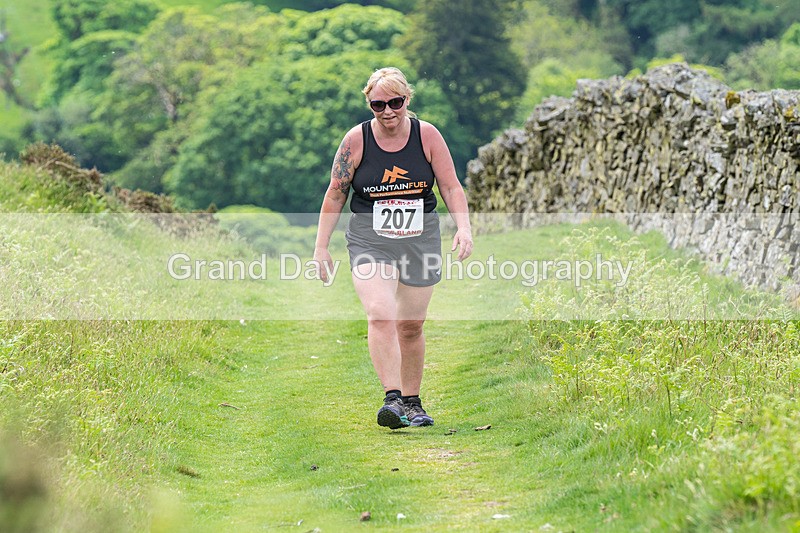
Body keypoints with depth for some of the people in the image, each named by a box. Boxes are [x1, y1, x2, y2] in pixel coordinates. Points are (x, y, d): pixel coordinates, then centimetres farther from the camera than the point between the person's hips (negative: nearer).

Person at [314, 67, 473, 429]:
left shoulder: (427, 135, -2)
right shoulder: (356, 140, -5)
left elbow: (451, 187, 3)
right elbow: (335, 195, 3)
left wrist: (463, 228, -12)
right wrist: (321, 247, 3)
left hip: (420, 240, 2)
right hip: (369, 240, -2)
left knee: (411, 326, 8)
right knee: (379, 315, -22)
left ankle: (411, 402, 25)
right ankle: (392, 399, -27)